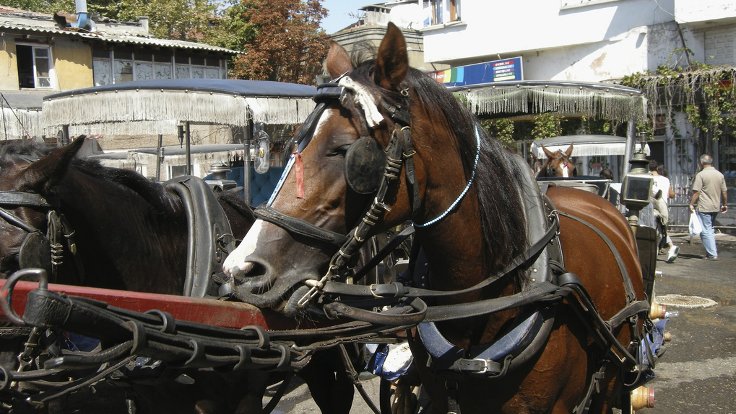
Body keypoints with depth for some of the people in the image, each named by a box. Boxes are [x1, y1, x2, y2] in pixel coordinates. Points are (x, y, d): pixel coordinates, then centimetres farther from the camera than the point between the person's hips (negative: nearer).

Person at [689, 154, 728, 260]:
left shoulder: (700, 175, -10)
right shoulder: (720, 175, 9)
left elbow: (696, 192, -15)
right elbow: (724, 192, 13)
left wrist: (692, 204, -9)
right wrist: (725, 204, 23)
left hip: (703, 208, -7)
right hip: (716, 207, 7)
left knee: (705, 231, -2)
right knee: (710, 229, 18)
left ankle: (712, 254, -5)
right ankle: (712, 251, 19)